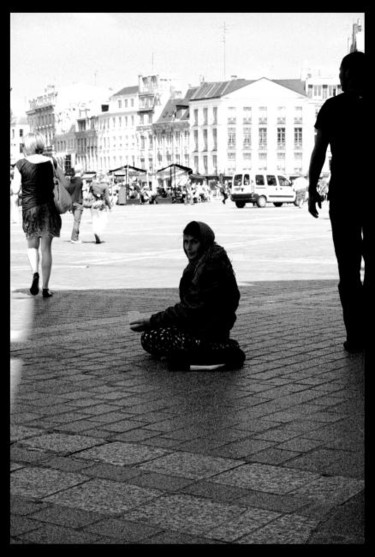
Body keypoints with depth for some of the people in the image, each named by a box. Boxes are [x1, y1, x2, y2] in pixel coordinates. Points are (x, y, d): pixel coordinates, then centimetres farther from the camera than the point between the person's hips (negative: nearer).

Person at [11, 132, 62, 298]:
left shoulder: (21, 164, -6)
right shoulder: (50, 162, 0)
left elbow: (16, 189, -5)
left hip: (30, 207, -1)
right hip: (49, 207, 1)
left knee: (32, 244, 17)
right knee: (46, 247, 9)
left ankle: (35, 273, -12)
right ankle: (45, 287, 9)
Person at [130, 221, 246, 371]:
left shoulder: (212, 267, -20)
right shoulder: (200, 262, 11)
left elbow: (190, 309, -20)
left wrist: (152, 321, -16)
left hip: (210, 330, -10)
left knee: (148, 339, -15)